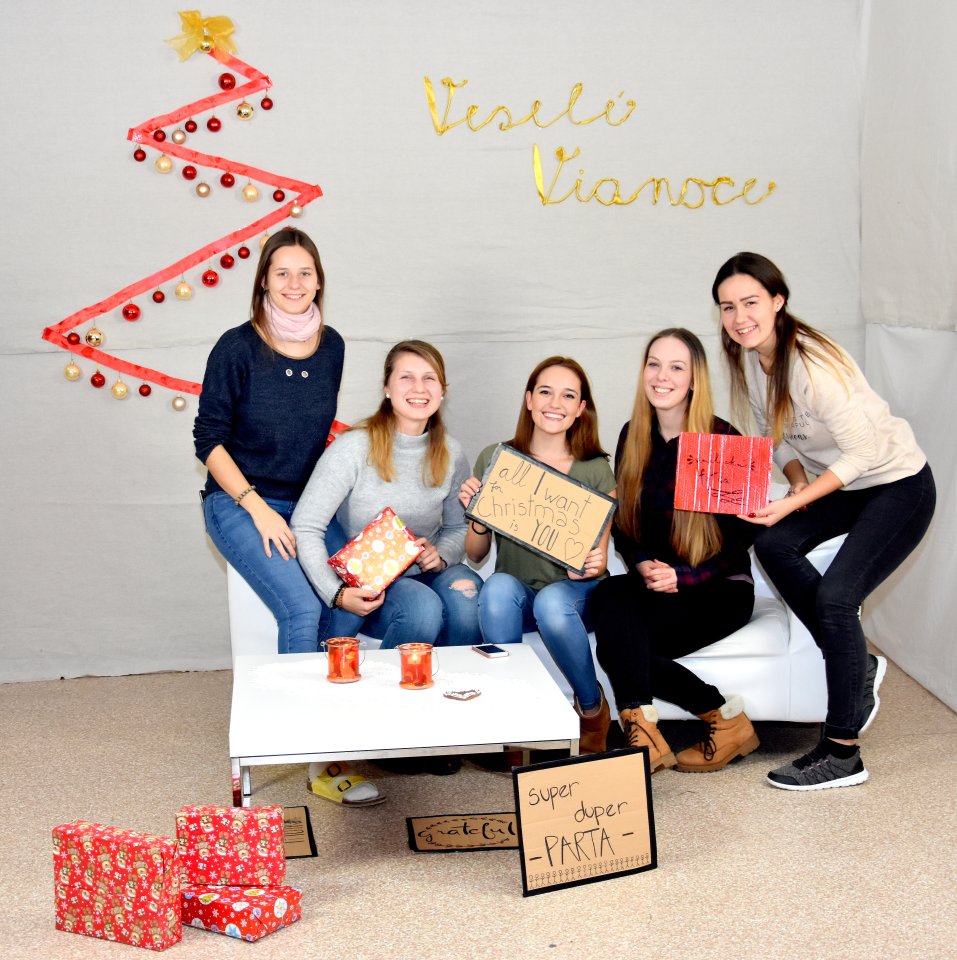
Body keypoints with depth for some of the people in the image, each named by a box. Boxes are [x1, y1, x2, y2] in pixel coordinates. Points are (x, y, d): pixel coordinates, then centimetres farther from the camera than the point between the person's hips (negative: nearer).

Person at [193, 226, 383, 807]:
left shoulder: (331, 347, 4)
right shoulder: (238, 348, -10)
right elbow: (209, 438, -7)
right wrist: (257, 506, -14)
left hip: (306, 501, 4)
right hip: (240, 502, -4)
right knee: (301, 607, -25)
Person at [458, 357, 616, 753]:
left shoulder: (596, 471, -1)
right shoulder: (494, 460, 1)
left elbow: (599, 557, 4)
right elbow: (475, 555, 5)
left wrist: (594, 565, -20)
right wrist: (478, 518, -15)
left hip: (573, 593, -1)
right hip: (515, 593, 1)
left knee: (552, 602, -35)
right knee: (498, 587, -34)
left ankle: (593, 708, -9)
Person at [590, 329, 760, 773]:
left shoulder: (723, 439, -7)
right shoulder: (632, 436, 7)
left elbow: (741, 533, -8)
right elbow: (622, 521, 11)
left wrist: (681, 576, -20)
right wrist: (642, 566, -10)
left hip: (718, 590, -5)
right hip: (651, 583, 5)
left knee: (618, 643, -28)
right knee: (610, 596, -30)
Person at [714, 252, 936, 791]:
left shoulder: (812, 364, -29)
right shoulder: (748, 358, -3)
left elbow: (861, 451, -26)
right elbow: (779, 436, 8)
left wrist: (793, 503, -29)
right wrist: (796, 483, -10)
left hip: (898, 486, -8)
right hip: (844, 483, 8)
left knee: (835, 594, -18)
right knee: (774, 545, -13)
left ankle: (842, 755, -7)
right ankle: (857, 665, 5)